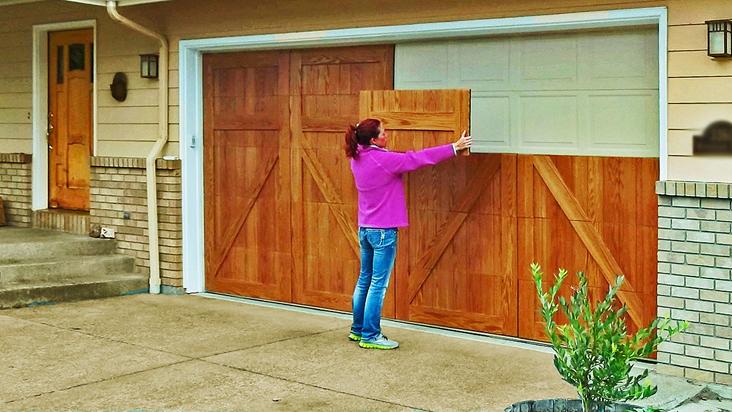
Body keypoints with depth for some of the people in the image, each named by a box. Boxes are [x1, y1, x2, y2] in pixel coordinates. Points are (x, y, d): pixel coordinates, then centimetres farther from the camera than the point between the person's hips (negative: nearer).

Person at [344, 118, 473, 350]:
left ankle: (357, 329, 25)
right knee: (379, 284, -2)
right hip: (383, 230, -9)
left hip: (364, 229, 9)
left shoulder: (357, 159, 4)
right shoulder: (383, 160, -18)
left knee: (364, 280, 17)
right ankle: (370, 336, 2)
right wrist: (454, 148, -9)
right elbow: (418, 158, -15)